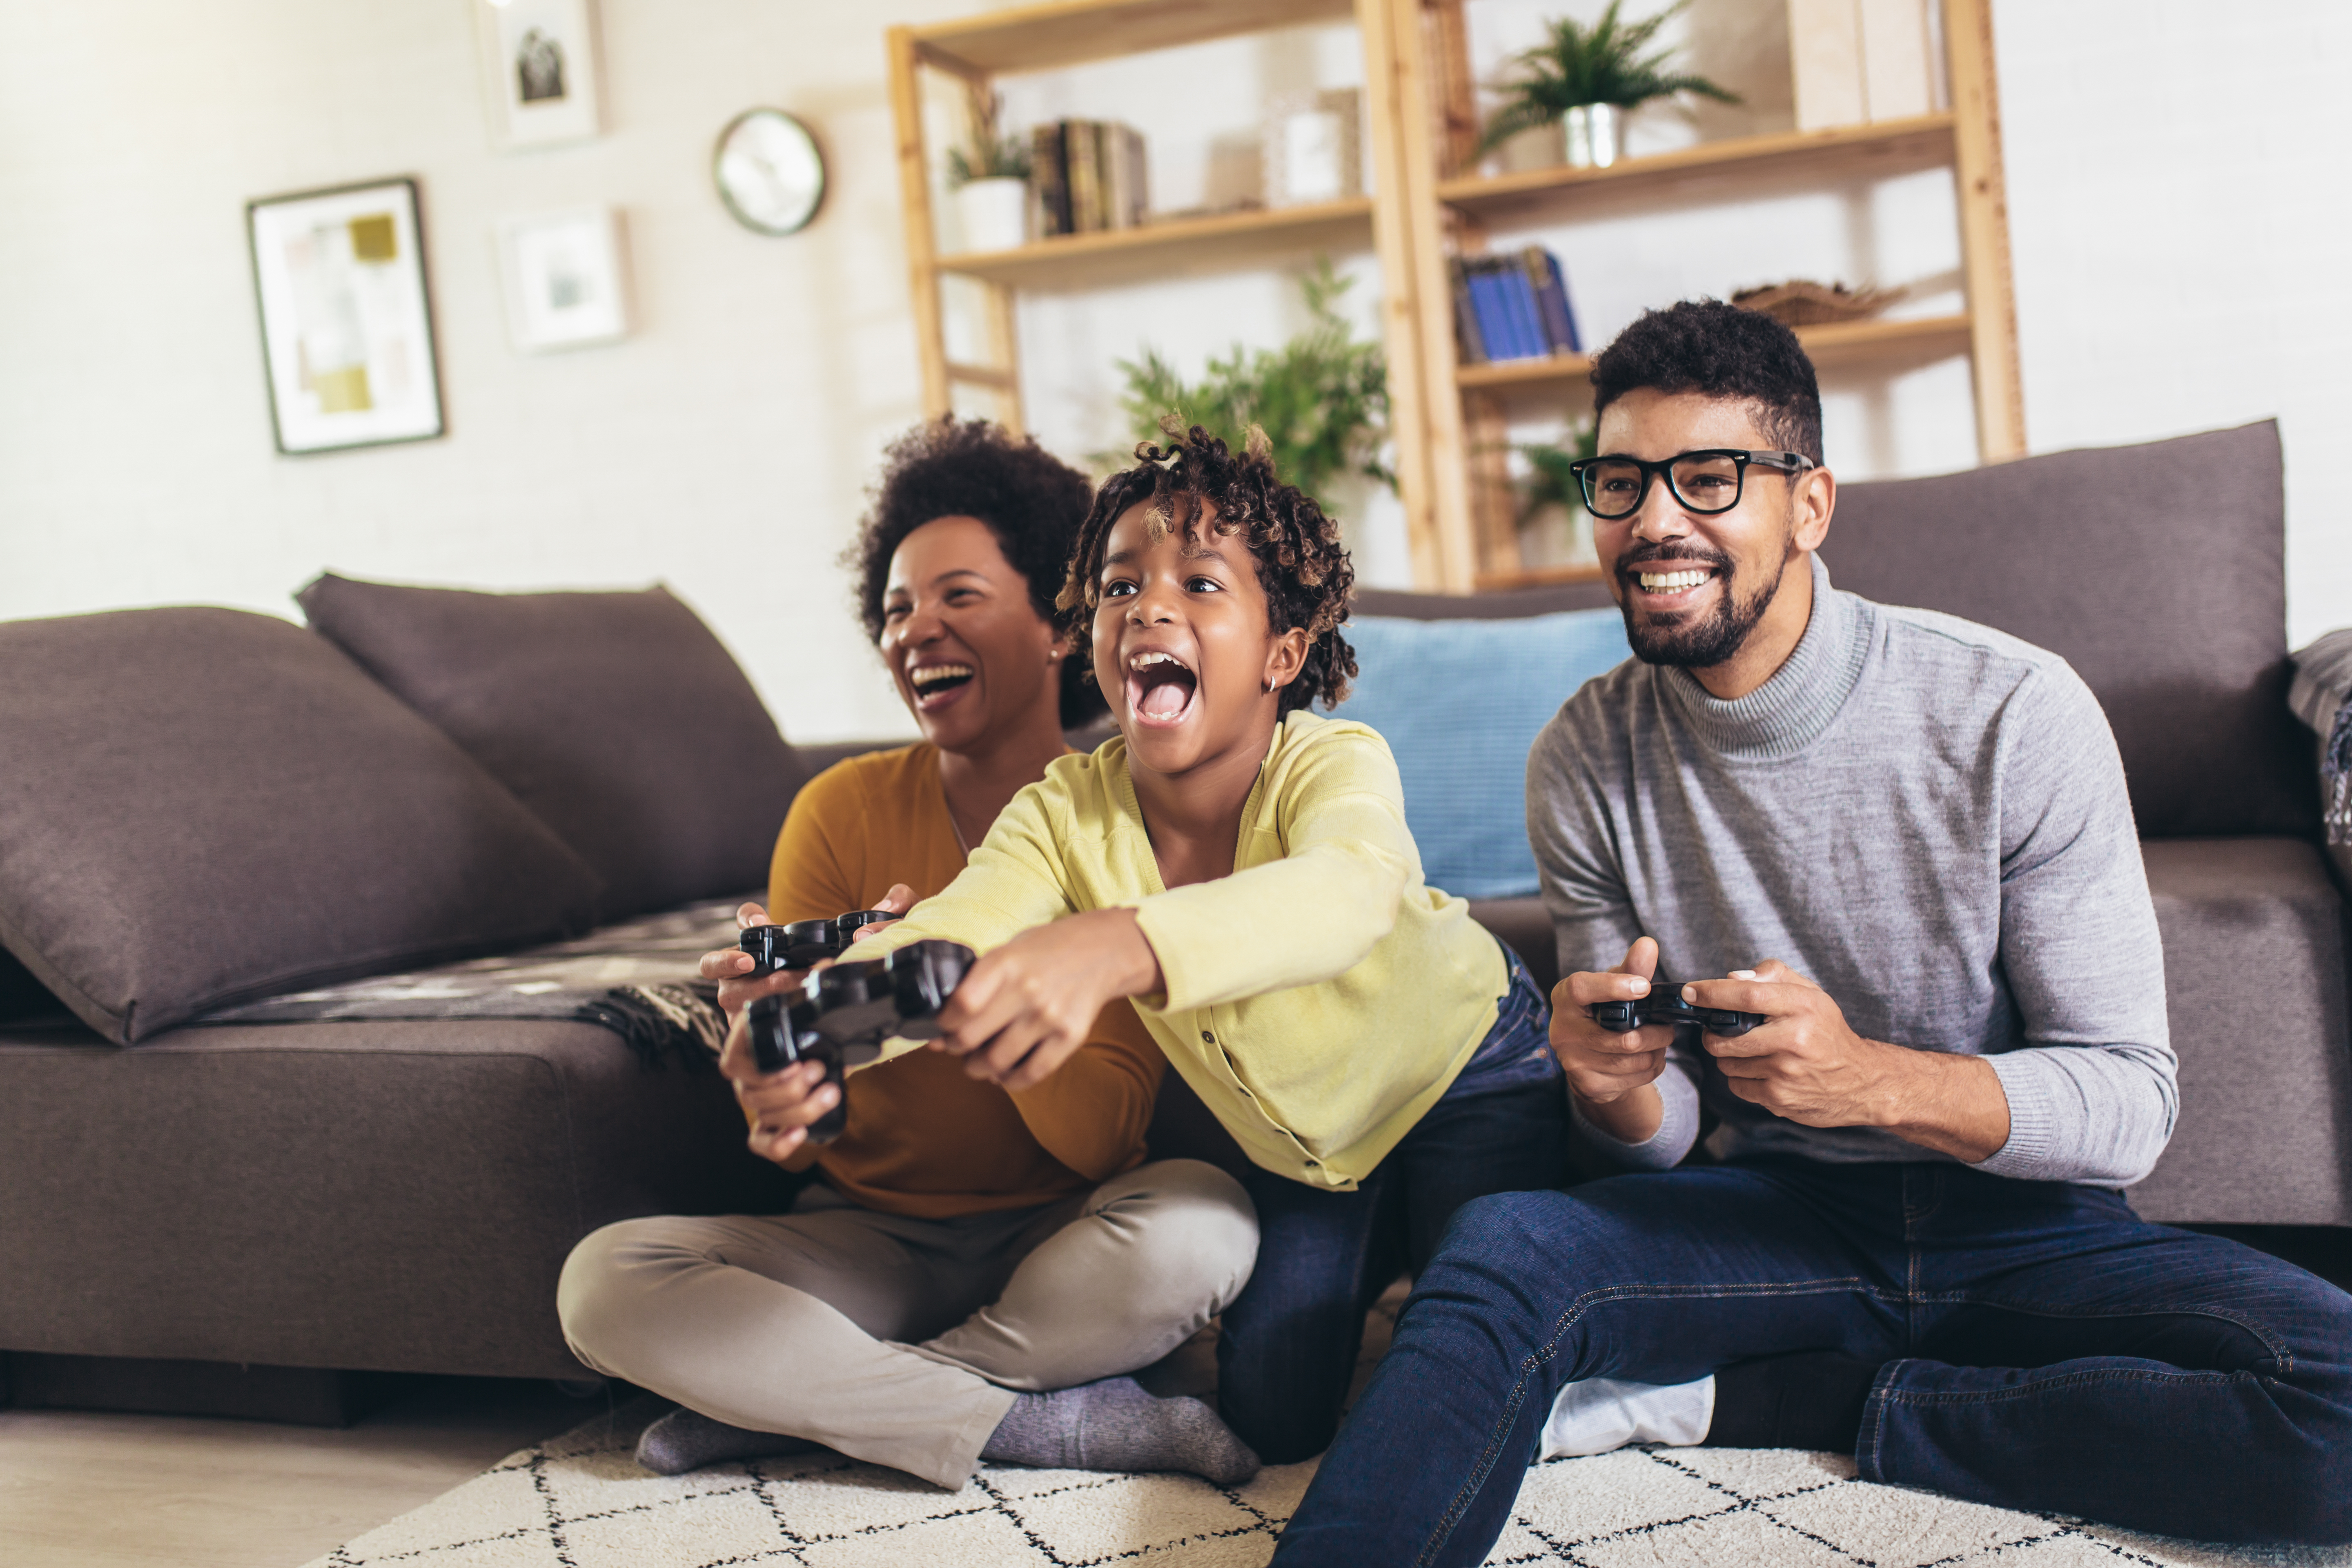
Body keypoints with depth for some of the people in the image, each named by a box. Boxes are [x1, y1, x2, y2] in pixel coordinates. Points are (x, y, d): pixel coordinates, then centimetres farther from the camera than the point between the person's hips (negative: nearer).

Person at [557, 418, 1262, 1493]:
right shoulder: (844, 811, -4)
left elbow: (1100, 1138, -18)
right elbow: (800, 1141, -6)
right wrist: (775, 1102, -32)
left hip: (1053, 1243, -2)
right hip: (868, 1237, 2)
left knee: (1200, 1222, -34)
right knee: (603, 1284, -22)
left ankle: (800, 1400, -15)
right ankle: (1053, 1422, -19)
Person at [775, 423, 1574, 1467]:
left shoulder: (1334, 765, -36)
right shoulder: (1067, 813, -23)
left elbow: (1347, 893, -60)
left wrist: (1111, 948, -80)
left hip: (1468, 1073, -4)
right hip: (1298, 1138, 4)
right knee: (1272, 1418, 6)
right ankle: (1375, 1250, 34)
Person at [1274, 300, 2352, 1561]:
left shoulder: (2016, 714, -15)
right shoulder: (1584, 761, -4)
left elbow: (2129, 1105, -14)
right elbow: (1661, 1143, 1)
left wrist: (1873, 1077, -33)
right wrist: (1616, 1088, -24)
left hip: (2025, 1226, 0)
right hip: (1777, 1218, 1)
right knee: (1500, 1246, -29)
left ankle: (1781, 1400, -16)